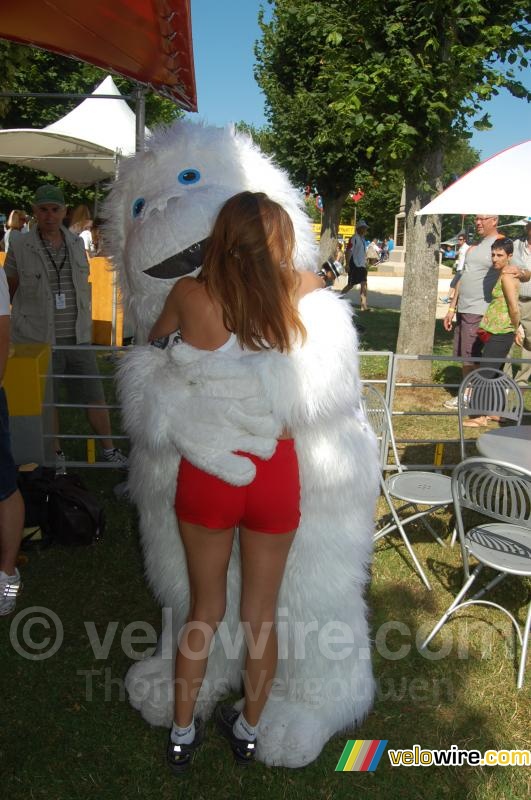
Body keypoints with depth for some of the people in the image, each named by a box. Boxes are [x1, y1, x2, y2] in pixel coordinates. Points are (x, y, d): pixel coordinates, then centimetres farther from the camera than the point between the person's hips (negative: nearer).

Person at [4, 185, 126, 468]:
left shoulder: (77, 243, 6)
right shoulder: (20, 247, -5)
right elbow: (10, 290, 5)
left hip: (77, 338, 3)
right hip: (39, 340, -3)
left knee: (95, 396, 8)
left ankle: (109, 449, 23)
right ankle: (56, 453, 28)